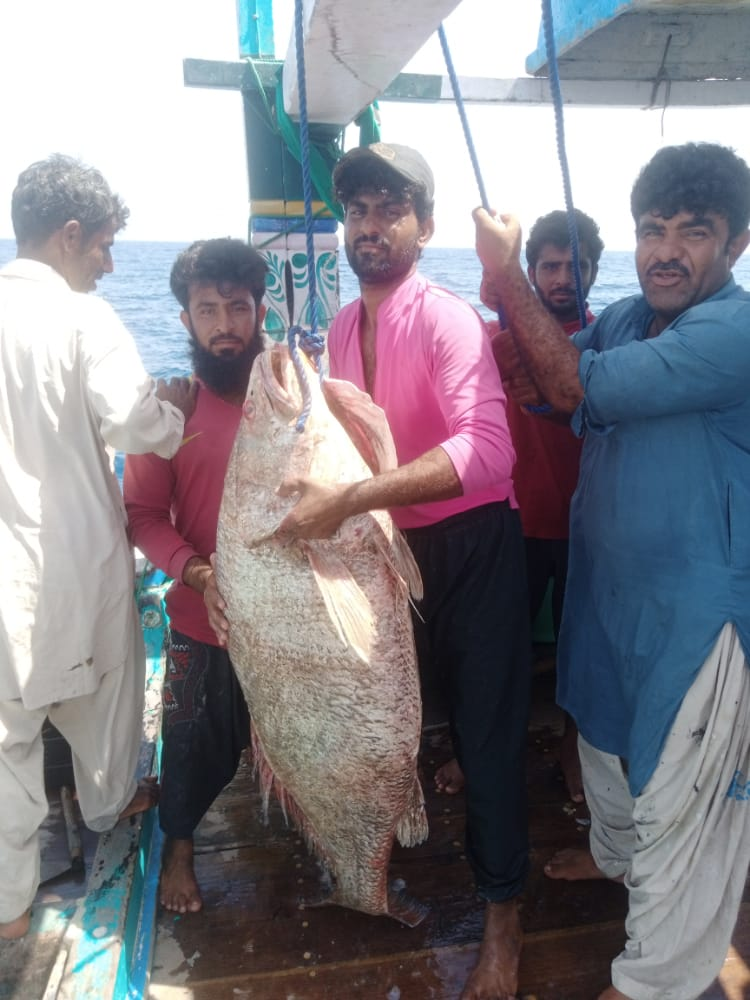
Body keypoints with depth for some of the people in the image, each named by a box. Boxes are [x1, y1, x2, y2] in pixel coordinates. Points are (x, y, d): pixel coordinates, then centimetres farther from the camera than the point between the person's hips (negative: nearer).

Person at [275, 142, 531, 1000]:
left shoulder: (447, 319, -19)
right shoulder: (340, 328, 5)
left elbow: (487, 449, -35)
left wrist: (346, 502, -39)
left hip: (470, 543, -6)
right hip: (391, 544, 6)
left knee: (486, 728, 4)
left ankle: (502, 918, 26)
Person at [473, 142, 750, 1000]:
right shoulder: (624, 318, 3)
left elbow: (575, 388, -28)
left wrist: (505, 273, -19)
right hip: (606, 583, 8)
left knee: (679, 805, 8)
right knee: (606, 740, 28)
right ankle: (616, 854, 56)